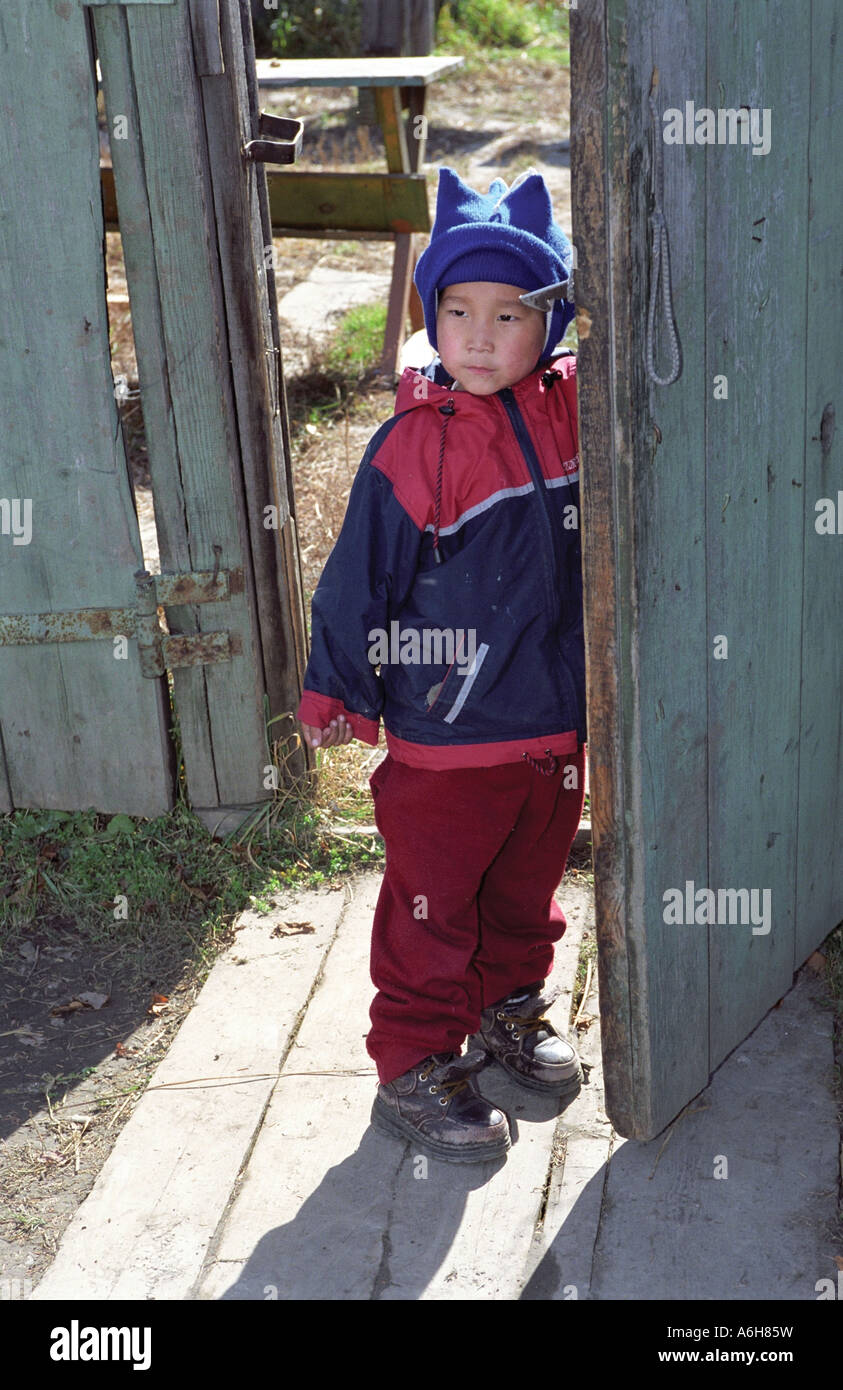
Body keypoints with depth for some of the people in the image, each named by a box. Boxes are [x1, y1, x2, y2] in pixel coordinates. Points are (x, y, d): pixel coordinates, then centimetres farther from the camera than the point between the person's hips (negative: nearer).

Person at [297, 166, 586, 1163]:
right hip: (444, 736, -5)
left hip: (559, 721, 5)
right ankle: (415, 1066, 25)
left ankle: (509, 1012, 45)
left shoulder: (575, 409, -3)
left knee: (527, 887, 22)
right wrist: (337, 695, -2)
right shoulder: (412, 446, -15)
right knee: (432, 905, 8)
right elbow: (359, 579, -8)